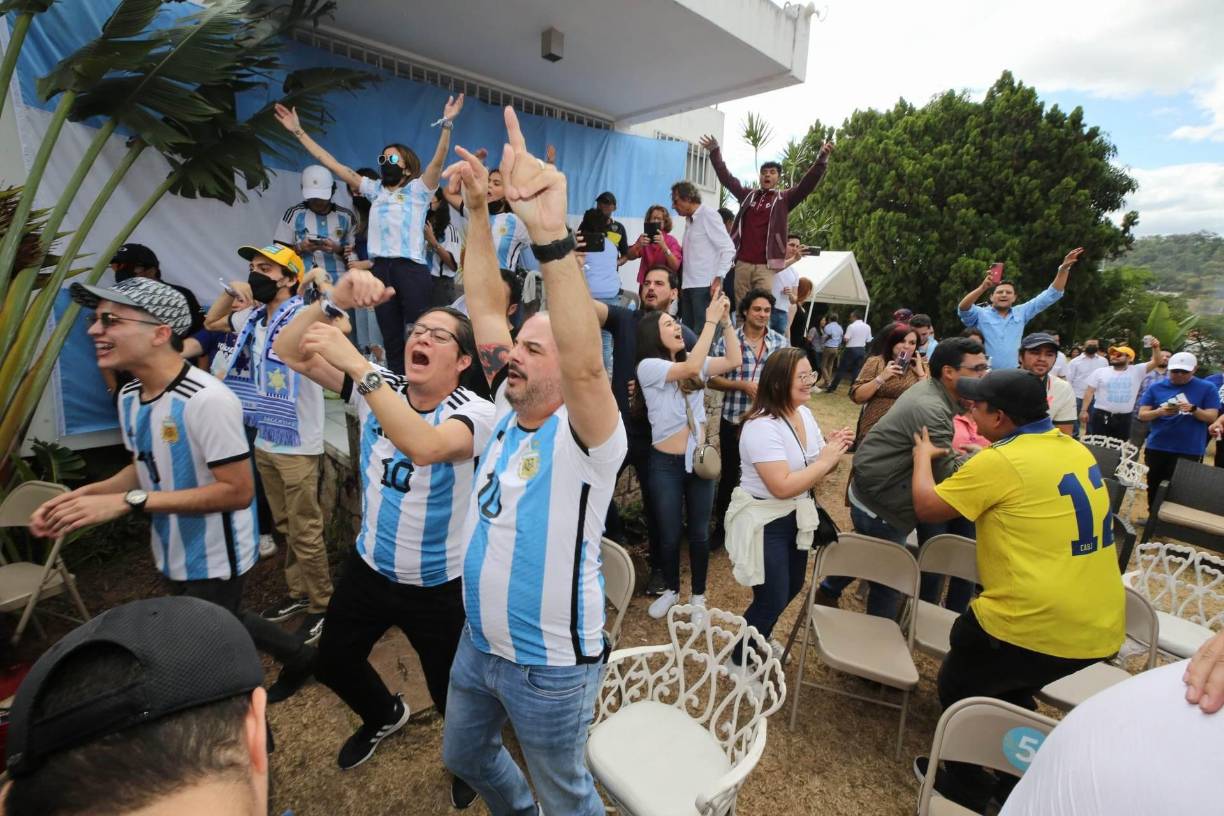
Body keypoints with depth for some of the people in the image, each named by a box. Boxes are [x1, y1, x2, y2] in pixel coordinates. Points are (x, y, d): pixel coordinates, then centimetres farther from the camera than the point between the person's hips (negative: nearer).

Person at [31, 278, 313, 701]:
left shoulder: (207, 400, -28)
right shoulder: (129, 395, 1)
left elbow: (238, 491, -27)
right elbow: (149, 466, 13)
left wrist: (129, 502, -28)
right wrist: (87, 493, -5)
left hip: (214, 560, -9)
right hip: (172, 555, 9)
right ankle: (299, 657, 50)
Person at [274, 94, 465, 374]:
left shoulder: (418, 190, 7)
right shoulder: (374, 190, 20)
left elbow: (438, 161, -8)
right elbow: (331, 164, 22)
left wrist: (447, 123, -19)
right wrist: (298, 131, 21)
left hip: (411, 268, -5)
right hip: (381, 269, 5)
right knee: (391, 340, 6)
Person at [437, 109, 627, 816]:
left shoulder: (584, 437, -25)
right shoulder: (509, 412, -5)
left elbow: (587, 364, -46)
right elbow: (485, 306, -6)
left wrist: (552, 234, -55)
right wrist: (477, 210, -15)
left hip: (550, 665, -7)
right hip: (480, 644, 8)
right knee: (465, 756, 31)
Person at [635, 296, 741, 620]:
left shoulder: (692, 361, 6)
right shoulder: (648, 366, -12)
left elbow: (733, 361, -1)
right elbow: (692, 368, -25)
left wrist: (725, 321, -8)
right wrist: (710, 320, -23)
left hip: (700, 459, 4)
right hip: (666, 463, -4)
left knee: (699, 533, 13)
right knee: (670, 534, 11)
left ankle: (698, 594, 32)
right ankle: (671, 590, 36)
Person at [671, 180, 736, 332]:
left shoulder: (708, 215, -4)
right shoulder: (690, 220, 18)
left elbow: (728, 249, -9)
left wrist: (718, 278, -16)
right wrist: (683, 284, 12)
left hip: (704, 286, -8)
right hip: (688, 285, 8)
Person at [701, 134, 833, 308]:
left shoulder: (784, 199, 9)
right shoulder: (747, 195, 17)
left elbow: (807, 184, -3)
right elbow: (726, 178, 19)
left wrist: (821, 159, -17)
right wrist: (715, 152, 16)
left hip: (766, 266, -3)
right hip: (742, 263, 3)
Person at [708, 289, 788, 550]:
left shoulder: (781, 343, 2)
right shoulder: (726, 341, -5)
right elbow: (712, 379, -5)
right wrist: (743, 385, -16)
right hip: (733, 420, -2)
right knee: (729, 474, 11)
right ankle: (721, 526, 29)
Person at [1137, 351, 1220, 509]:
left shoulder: (1207, 388, 1)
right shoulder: (1156, 387, 2)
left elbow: (1212, 417, -3)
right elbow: (1142, 415, 0)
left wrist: (1193, 409, -22)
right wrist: (1159, 412, -21)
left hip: (1190, 450, -2)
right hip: (1157, 448, 2)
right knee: (1153, 487, 12)